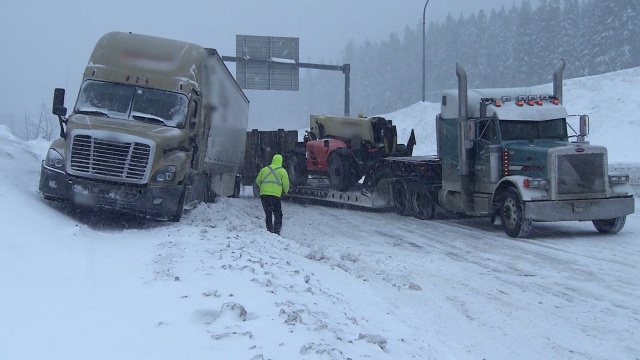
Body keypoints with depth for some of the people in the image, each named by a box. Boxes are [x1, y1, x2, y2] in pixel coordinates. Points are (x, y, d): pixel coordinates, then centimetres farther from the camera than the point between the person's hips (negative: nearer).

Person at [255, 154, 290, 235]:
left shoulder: (264, 169, 15)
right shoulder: (282, 171, 4)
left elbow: (257, 181, 15)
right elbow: (286, 183, -1)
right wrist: (285, 191, 19)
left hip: (263, 194, 4)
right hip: (275, 195, -4)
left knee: (268, 214, 14)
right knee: (278, 215, 2)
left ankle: (269, 231, 13)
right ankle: (276, 232, -7)